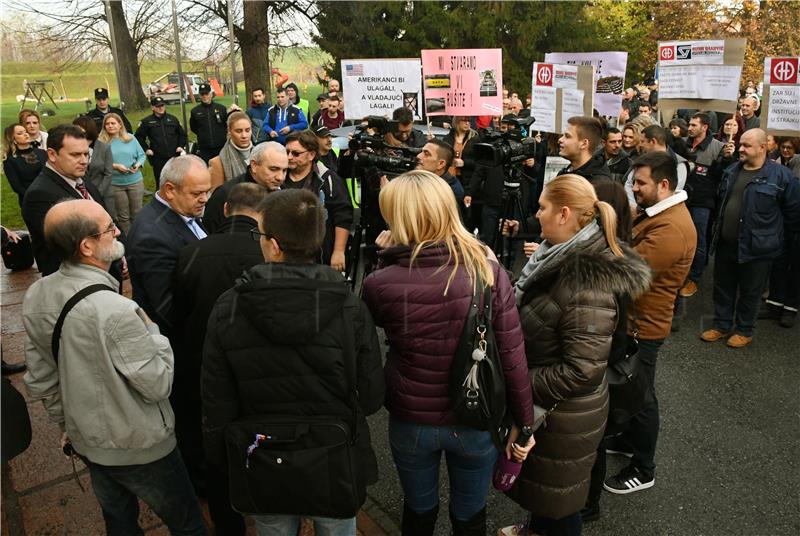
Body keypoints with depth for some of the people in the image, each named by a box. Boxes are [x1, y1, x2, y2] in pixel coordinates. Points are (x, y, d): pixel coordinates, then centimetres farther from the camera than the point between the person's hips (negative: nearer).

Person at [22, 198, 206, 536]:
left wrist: (65, 423, 18)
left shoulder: (35, 297, -9)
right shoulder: (115, 311, -34)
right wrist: (150, 329, -11)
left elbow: (39, 378, 3)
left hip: (86, 441, 8)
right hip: (138, 447, -7)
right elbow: (158, 385, -23)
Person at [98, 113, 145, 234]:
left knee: (137, 213, 9)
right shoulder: (102, 142, -5)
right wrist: (115, 166, -19)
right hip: (115, 183, -2)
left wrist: (138, 165, -10)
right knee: (123, 215, 9)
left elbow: (141, 155, 9)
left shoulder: (130, 138, 5)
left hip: (135, 181, 2)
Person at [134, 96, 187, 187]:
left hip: (174, 156, 2)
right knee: (161, 182, -1)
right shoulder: (146, 122, 2)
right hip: (158, 159, -2)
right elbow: (139, 137, 7)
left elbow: (182, 134, 18)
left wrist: (181, 146, 6)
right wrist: (146, 149, -1)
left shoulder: (172, 119, 8)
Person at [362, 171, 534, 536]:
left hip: (411, 422, 0)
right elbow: (513, 357, -14)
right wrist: (522, 422, -1)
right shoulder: (487, 271, -18)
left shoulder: (381, 283, -21)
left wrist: (384, 259, 1)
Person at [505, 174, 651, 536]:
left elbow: (581, 370, -30)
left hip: (564, 414, -9)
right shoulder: (563, 256, -1)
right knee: (537, 481, 30)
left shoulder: (589, 283, -31)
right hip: (543, 405, 9)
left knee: (555, 494, 16)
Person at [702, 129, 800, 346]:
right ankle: (721, 325, 30)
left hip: (756, 248, -5)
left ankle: (744, 331, 26)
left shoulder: (781, 175, -12)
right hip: (726, 244, 6)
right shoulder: (731, 171, 8)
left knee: (749, 292, 9)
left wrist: (782, 237, 2)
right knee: (722, 288, 15)